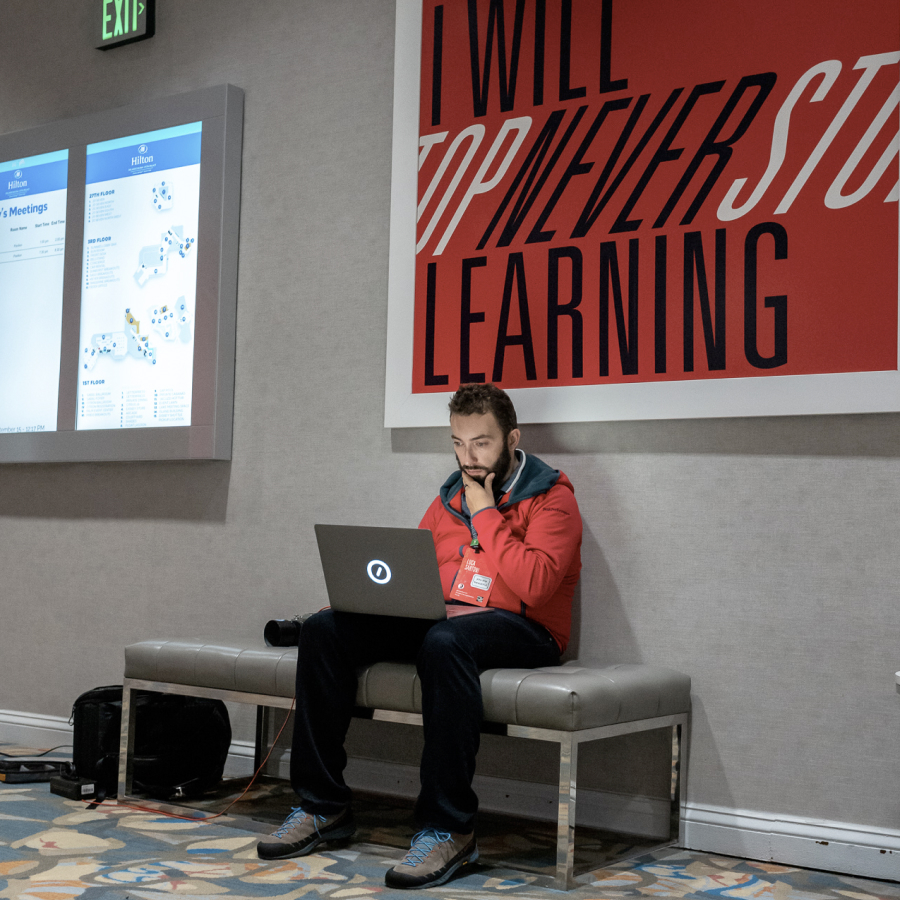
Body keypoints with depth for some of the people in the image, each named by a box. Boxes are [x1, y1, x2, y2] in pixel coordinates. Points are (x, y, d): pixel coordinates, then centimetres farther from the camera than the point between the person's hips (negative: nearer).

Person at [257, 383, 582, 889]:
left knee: (444, 642, -40)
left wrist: (485, 515, -12)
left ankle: (450, 829, -32)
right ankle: (324, 805, -7)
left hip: (521, 628, -6)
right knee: (325, 629, -12)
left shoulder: (551, 498, -3)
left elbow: (532, 586, -18)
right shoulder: (452, 496, 18)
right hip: (440, 616, 7)